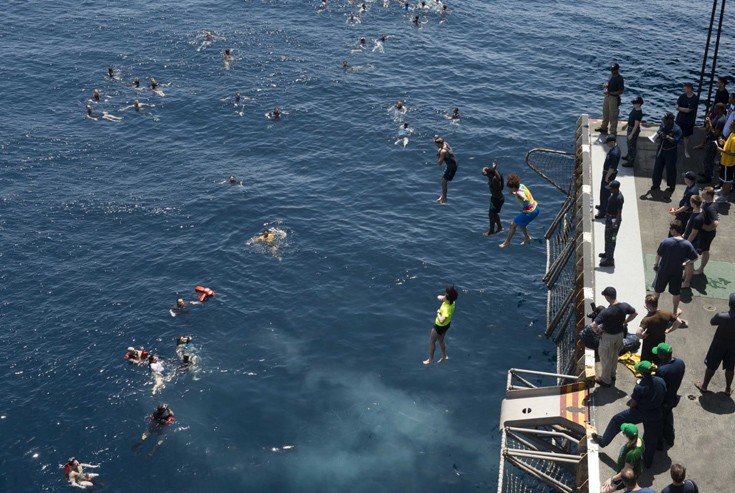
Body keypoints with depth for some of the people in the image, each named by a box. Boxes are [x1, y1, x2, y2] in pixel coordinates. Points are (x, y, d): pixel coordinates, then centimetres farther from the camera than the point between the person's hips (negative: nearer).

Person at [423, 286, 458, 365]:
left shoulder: (447, 308, -42)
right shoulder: (451, 301, -17)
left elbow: (441, 321, -53)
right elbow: (439, 297, -3)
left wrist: (438, 313, -35)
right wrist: (442, 297, -25)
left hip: (440, 326, -8)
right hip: (447, 324, 8)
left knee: (431, 341, 17)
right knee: (441, 340, 30)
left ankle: (430, 359, 36)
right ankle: (444, 356, 48)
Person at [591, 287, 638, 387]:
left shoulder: (606, 312, -33)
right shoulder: (624, 306, -15)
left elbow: (594, 325, -37)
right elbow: (635, 313, 4)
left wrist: (598, 331, -16)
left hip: (608, 337, -6)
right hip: (620, 334, 6)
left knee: (605, 359, 16)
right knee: (615, 356, 29)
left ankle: (605, 380, 32)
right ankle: (613, 375, 48)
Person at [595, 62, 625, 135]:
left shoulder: (620, 79, -18)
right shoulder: (611, 76, 6)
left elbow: (621, 91, -20)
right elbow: (605, 85, 17)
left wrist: (610, 93, -25)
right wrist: (605, 85, -8)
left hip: (614, 98, -8)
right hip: (607, 96, 8)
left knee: (612, 115, 0)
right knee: (605, 113, 21)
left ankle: (613, 131, 10)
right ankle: (603, 127, 37)